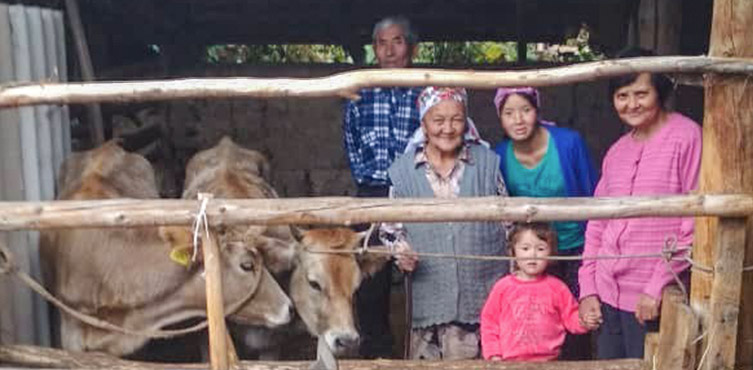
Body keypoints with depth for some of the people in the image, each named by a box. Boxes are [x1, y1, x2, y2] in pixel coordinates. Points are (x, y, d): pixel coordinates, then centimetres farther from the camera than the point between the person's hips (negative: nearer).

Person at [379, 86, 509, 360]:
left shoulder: (487, 163, 1)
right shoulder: (404, 171, 0)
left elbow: (508, 222, 8)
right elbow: (391, 229, 9)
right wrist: (401, 251, -12)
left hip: (486, 295, 0)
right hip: (430, 301, 0)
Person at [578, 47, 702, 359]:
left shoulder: (686, 137, -7)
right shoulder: (617, 151, 11)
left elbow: (696, 223, -11)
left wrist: (657, 286, -14)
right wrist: (587, 289, 7)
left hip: (652, 301, -5)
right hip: (606, 296, 6)